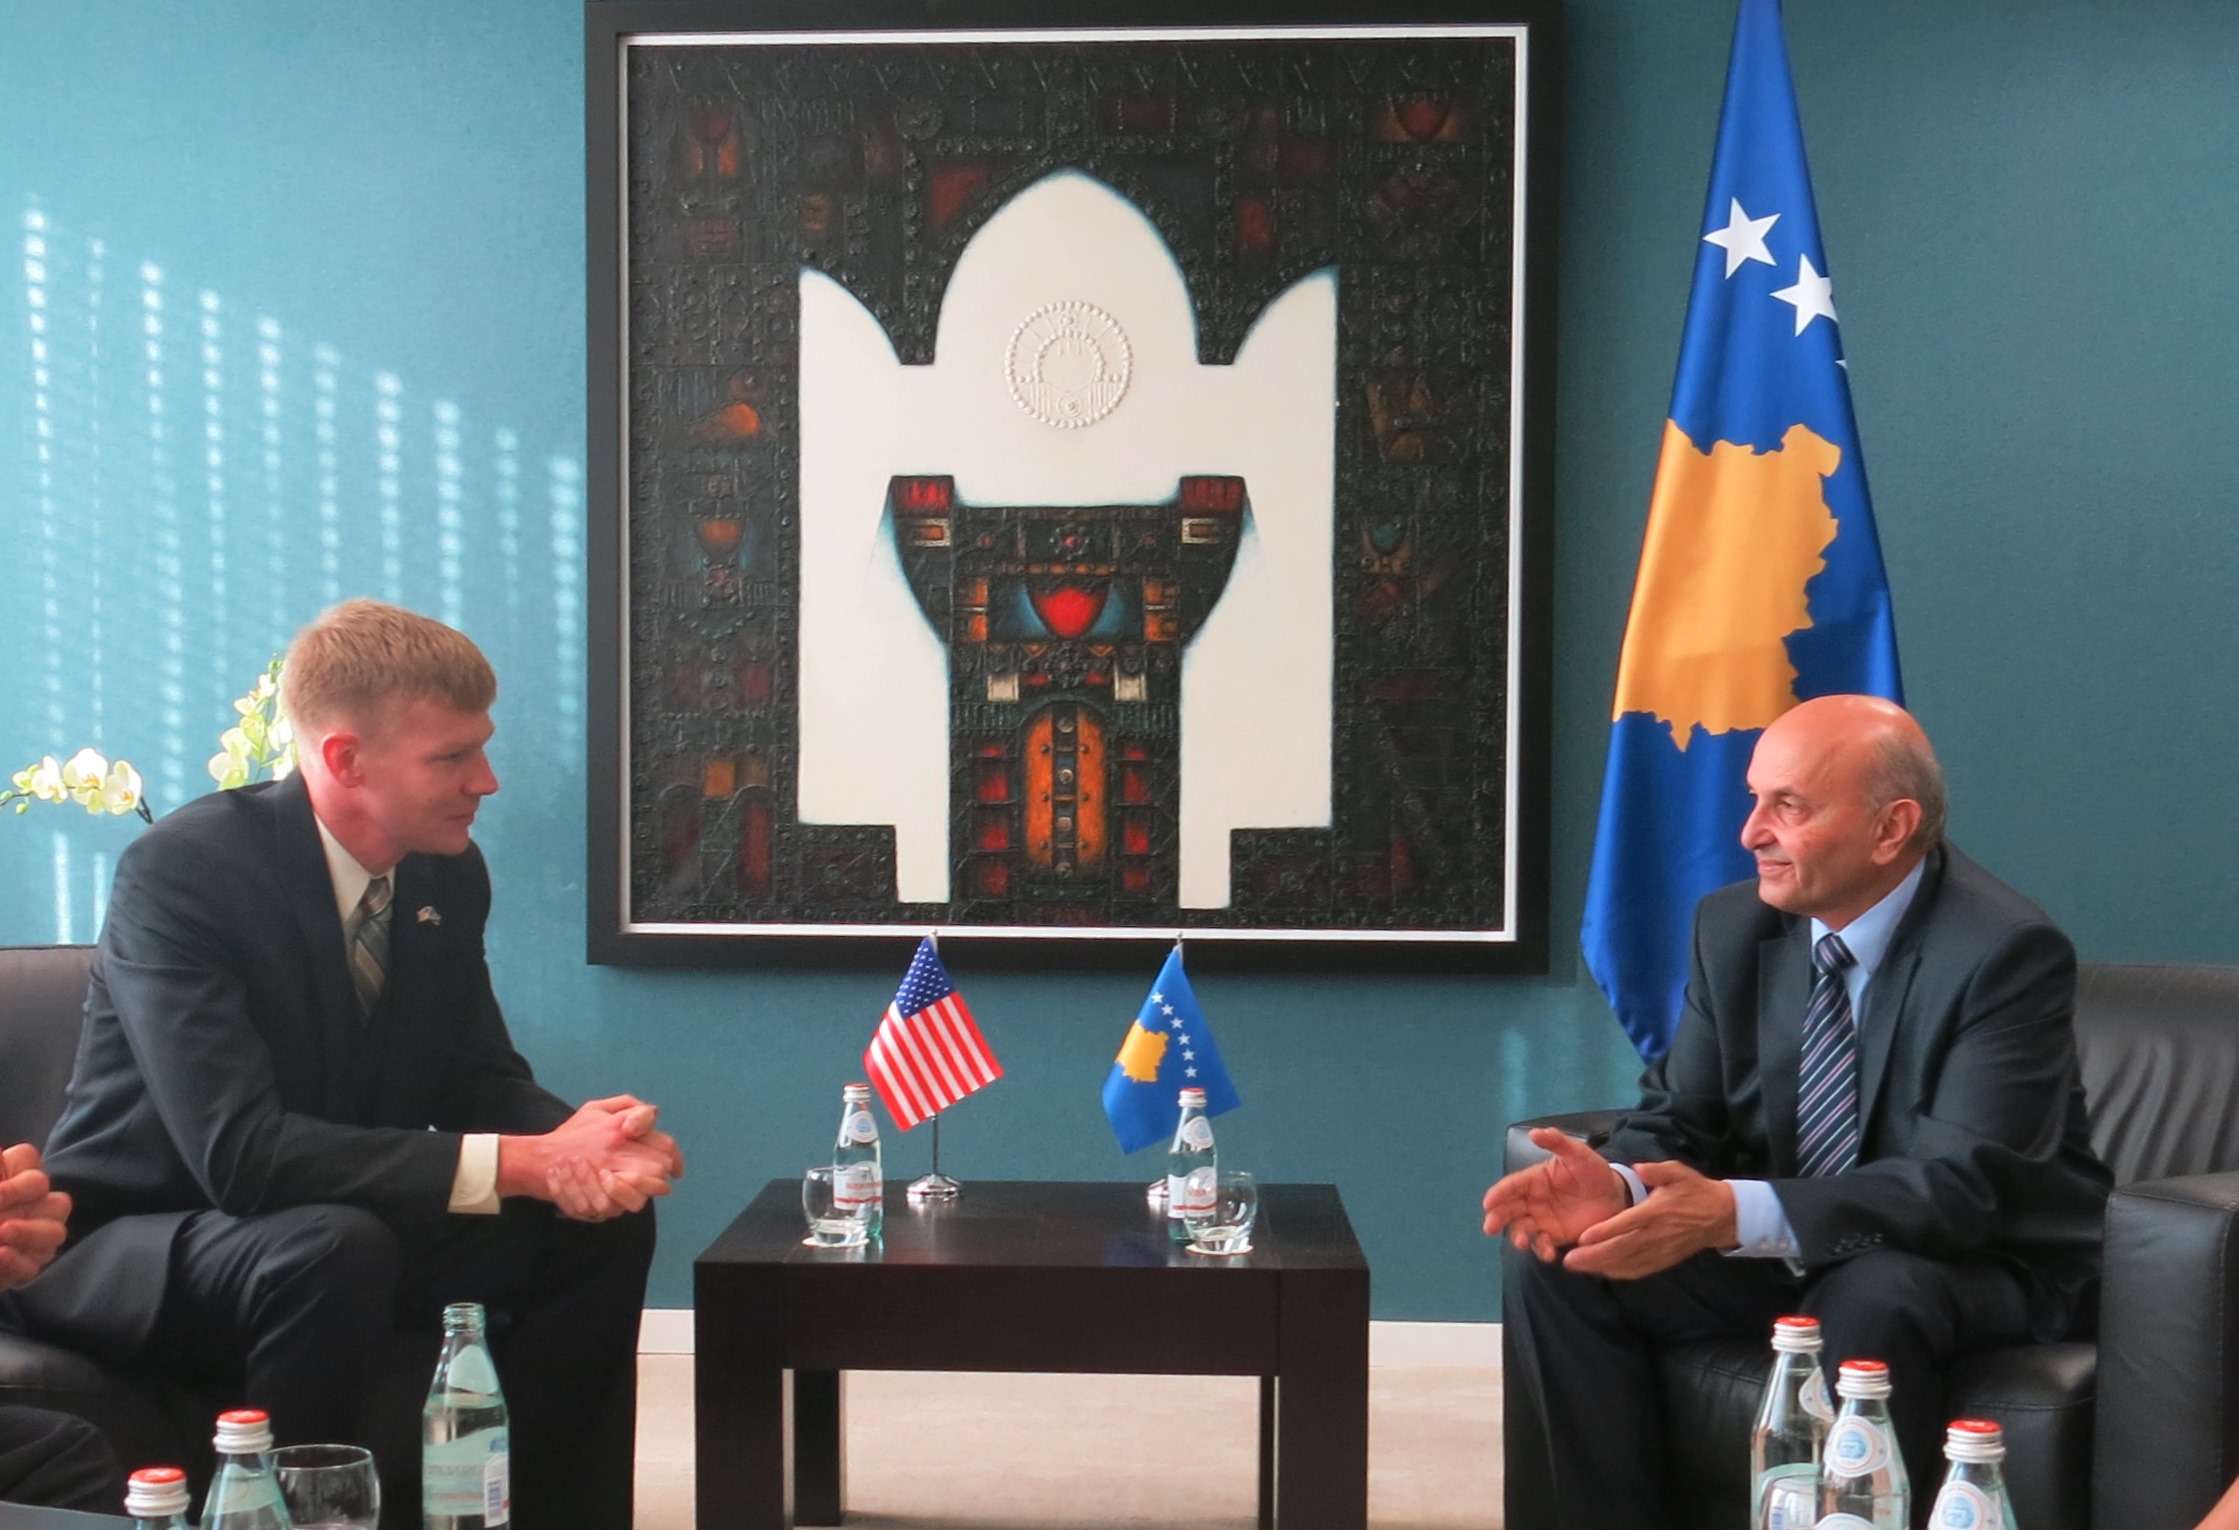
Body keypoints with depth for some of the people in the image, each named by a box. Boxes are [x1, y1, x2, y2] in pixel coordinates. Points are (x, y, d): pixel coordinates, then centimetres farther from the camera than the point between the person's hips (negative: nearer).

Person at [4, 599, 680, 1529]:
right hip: (130, 1244, -7)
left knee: (604, 1217, -9)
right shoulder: (181, 870, -25)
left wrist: (577, 1143, -22)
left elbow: (483, 1080, 4)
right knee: (336, 1246, -36)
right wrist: (520, 1164, -36)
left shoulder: (448, 874, -3)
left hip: (338, 1235, 7)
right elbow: (237, 1154, -33)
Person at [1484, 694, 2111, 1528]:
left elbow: (1960, 1186, -28)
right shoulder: (1733, 925, -2)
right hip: (1787, 1249, 5)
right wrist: (1618, 1185, -26)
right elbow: (1677, 1116, 0)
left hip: (1984, 1262, -5)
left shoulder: (2008, 951, -20)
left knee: (1867, 1301, -38)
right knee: (1562, 1274, -15)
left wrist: (1734, 1212, -41)